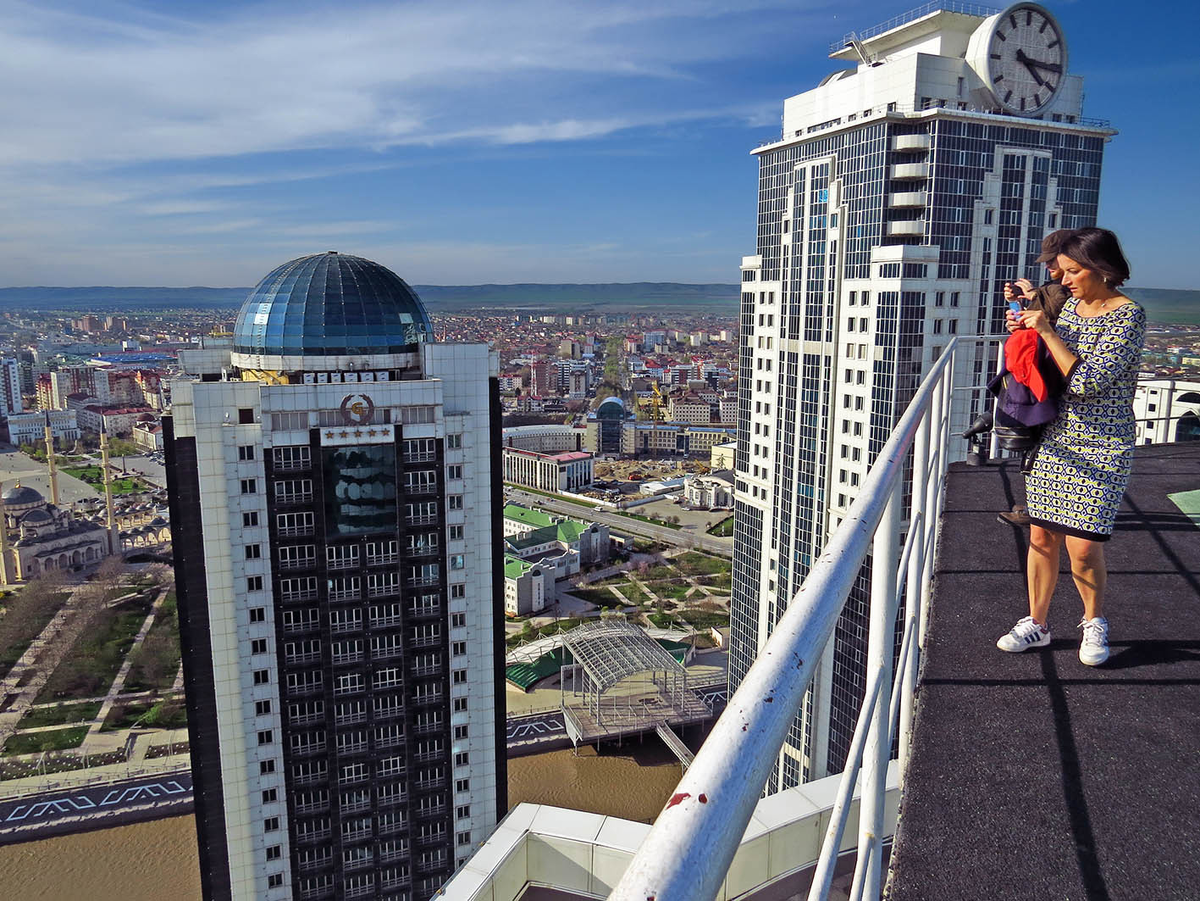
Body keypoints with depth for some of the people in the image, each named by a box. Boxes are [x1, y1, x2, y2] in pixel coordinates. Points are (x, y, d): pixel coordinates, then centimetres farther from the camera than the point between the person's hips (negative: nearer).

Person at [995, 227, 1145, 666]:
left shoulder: (1127, 316, -13)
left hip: (1101, 449, -6)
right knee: (1041, 536, 7)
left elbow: (1087, 381, -23)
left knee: (1083, 548, -3)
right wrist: (1027, 330, 3)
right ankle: (1036, 624, 22)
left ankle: (1094, 622, 24)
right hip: (1054, 439, 6)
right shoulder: (1071, 307, 8)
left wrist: (1047, 330, -19)